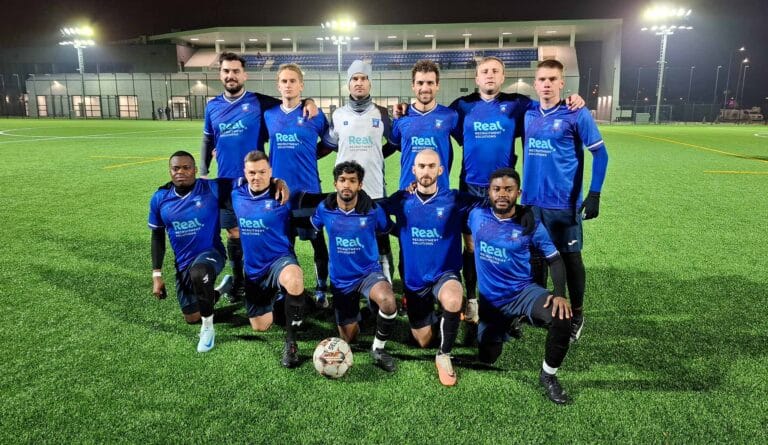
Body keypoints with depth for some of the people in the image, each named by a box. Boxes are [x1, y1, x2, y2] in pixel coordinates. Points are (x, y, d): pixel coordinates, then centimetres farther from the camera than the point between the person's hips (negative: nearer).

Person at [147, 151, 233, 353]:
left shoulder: (212, 189, -16)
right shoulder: (160, 198, -4)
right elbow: (158, 237, 6)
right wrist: (157, 274, 3)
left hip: (211, 253, -5)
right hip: (183, 263, 5)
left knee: (199, 272, -42)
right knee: (192, 318, 14)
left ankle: (208, 327, -17)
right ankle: (220, 289, 44)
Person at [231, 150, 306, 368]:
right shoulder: (237, 195, 2)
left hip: (280, 259, -5)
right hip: (253, 269, 5)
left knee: (294, 279, -42)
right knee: (260, 327, 11)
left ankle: (290, 342, -24)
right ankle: (272, 296, 46)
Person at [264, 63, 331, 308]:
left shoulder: (315, 115, -3)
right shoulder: (269, 115, 5)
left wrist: (307, 156, 3)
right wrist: (282, 160, 10)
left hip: (308, 187, -2)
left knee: (317, 240, 5)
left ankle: (321, 290, 19)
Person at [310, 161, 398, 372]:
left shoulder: (373, 209, -15)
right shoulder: (325, 209, -10)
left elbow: (389, 231, 5)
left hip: (369, 272, -2)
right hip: (340, 280, 2)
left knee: (388, 301, -36)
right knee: (348, 339, 11)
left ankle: (378, 349, -10)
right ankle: (354, 315, 47)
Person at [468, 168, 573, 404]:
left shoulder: (531, 224, -10)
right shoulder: (476, 216, -7)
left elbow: (555, 260, -6)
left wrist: (560, 294, -18)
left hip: (524, 292, -2)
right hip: (490, 300, 2)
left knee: (561, 318, -31)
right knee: (486, 358, 10)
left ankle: (548, 375, -6)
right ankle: (505, 326, 42)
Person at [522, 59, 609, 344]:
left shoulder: (576, 114, -8)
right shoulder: (528, 115, 5)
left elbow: (599, 154, -5)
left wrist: (594, 195, -10)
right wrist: (523, 191, 11)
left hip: (564, 202, -4)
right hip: (532, 201, 4)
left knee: (570, 257, 7)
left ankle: (576, 314, 24)